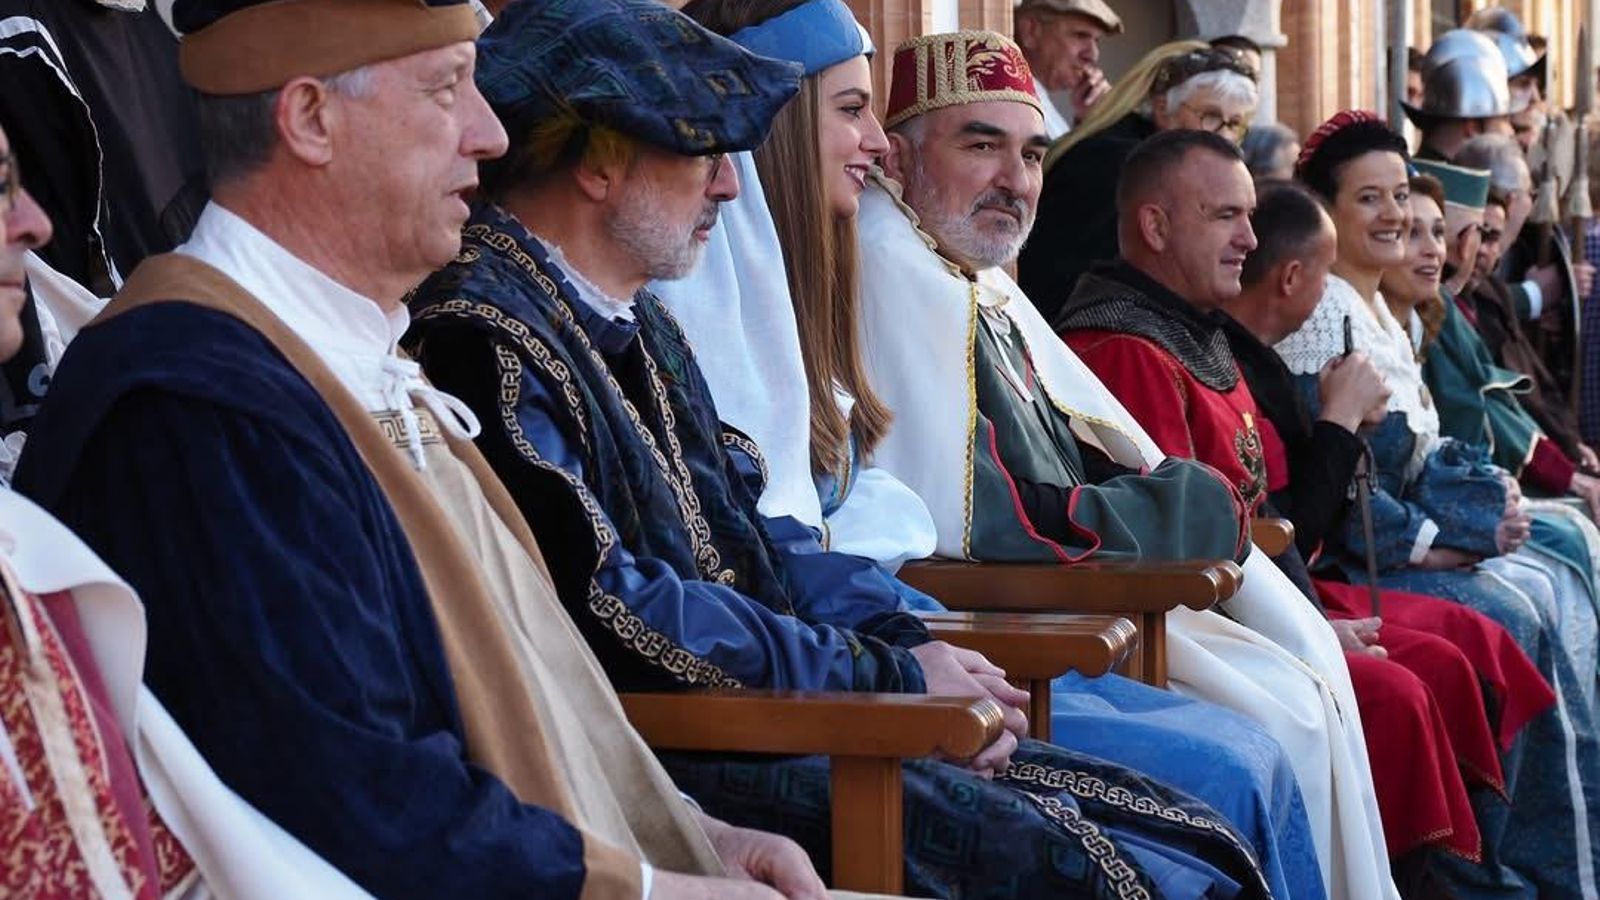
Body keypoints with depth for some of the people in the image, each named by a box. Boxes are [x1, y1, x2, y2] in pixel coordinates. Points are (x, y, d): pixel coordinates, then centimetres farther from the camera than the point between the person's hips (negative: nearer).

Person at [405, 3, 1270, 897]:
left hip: (765, 712, 9)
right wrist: (891, 677, -14)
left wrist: (906, 642, 1)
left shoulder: (638, 320, 17)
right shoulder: (484, 338, -14)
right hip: (664, 751, -9)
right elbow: (609, 608, -21)